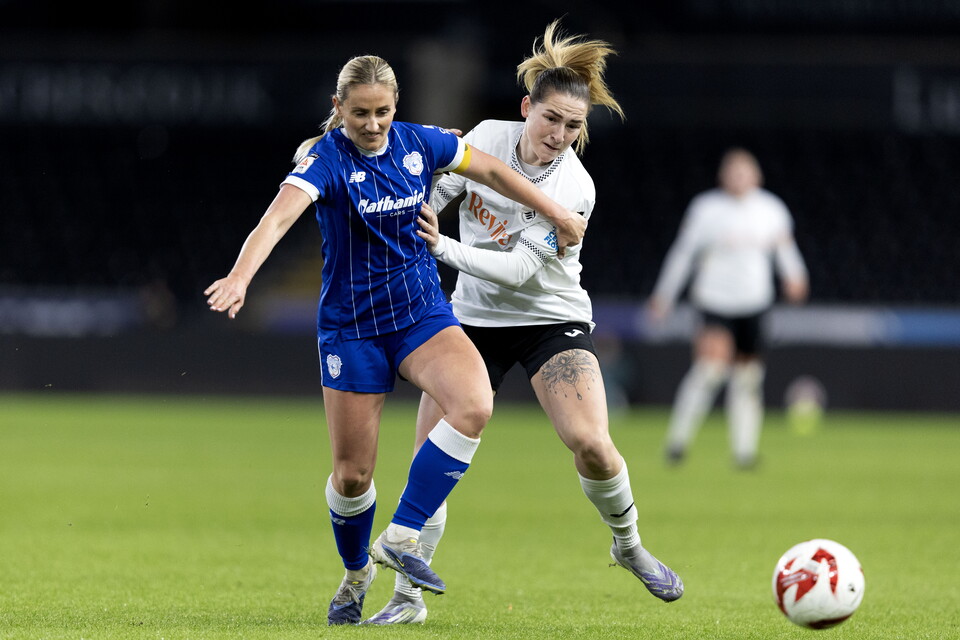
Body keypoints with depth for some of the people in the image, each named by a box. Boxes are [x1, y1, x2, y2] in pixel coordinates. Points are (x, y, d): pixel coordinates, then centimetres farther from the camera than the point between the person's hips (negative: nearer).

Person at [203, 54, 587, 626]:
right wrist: (240, 277, -52)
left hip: (423, 312, 3)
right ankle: (357, 574, 31)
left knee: (474, 406, -26)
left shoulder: (418, 144, -4)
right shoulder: (325, 159, -17)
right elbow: (278, 218, -34)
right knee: (352, 473, 1)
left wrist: (557, 214, 19)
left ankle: (401, 537, -17)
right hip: (351, 326, -3)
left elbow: (491, 170, 13)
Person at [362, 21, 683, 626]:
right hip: (474, 318, 3)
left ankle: (629, 545, 8)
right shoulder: (489, 136, -8)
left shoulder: (574, 188, -20)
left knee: (590, 443, -22)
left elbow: (519, 268, -26)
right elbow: (433, 194, 8)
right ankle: (408, 597, 5)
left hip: (552, 319, -3)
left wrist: (443, 248, -31)